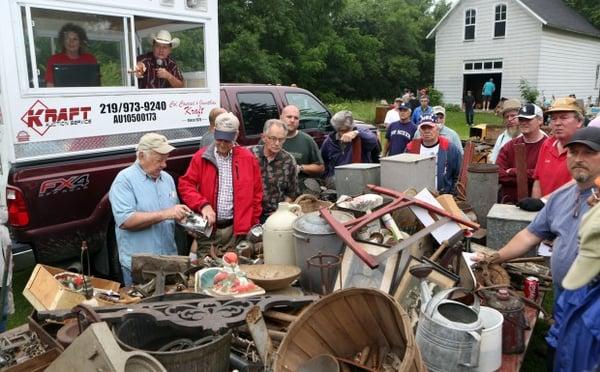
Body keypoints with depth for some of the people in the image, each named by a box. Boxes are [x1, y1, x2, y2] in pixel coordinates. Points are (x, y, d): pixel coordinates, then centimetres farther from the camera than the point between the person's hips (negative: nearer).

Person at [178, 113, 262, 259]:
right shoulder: (201, 157, 3)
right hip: (207, 228, 0)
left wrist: (253, 225, 5)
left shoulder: (248, 158, 4)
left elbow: (256, 192, 7)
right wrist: (203, 205, -15)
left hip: (237, 229, 0)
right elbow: (185, 185, 1)